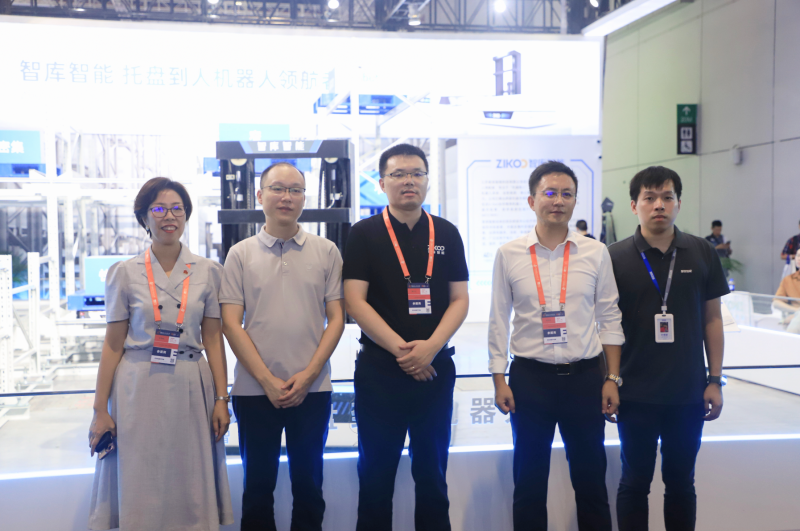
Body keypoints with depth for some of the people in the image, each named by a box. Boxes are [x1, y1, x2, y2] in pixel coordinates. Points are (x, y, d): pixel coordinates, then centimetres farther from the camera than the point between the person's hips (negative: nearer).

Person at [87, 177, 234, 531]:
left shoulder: (208, 271, 3)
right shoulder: (124, 273, 1)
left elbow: (213, 339, 4)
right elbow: (113, 344, 2)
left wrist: (221, 398, -1)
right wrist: (100, 409, 1)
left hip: (190, 389, 1)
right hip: (139, 389, -1)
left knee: (191, 489, 7)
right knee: (140, 491, 6)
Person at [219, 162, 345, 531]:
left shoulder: (326, 252, 4)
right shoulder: (240, 255, 3)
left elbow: (336, 317, 2)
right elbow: (231, 323, -1)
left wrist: (308, 375, -9)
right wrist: (267, 380, -9)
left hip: (312, 388, 0)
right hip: (255, 389, 0)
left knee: (308, 483, 10)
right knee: (258, 486, 10)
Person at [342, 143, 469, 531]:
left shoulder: (447, 234, 7)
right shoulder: (364, 234, -1)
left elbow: (459, 299, 4)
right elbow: (355, 302, -7)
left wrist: (430, 347, -12)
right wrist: (400, 349, -15)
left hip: (435, 368, 2)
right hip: (378, 369, -2)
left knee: (432, 471, 11)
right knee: (376, 473, 6)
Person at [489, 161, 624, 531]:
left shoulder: (596, 253, 2)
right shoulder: (509, 255, 0)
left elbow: (609, 319, 5)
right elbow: (498, 322, 4)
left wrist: (612, 379, 2)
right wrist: (499, 381, 0)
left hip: (585, 377, 1)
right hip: (530, 377, 0)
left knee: (591, 479, 10)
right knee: (529, 480, 10)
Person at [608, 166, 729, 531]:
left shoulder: (701, 253, 1)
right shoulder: (615, 258, -5)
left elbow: (712, 319, 6)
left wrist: (715, 380, 4)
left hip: (689, 393, 2)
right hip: (636, 395, -2)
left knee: (681, 482, 14)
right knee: (635, 481, 10)